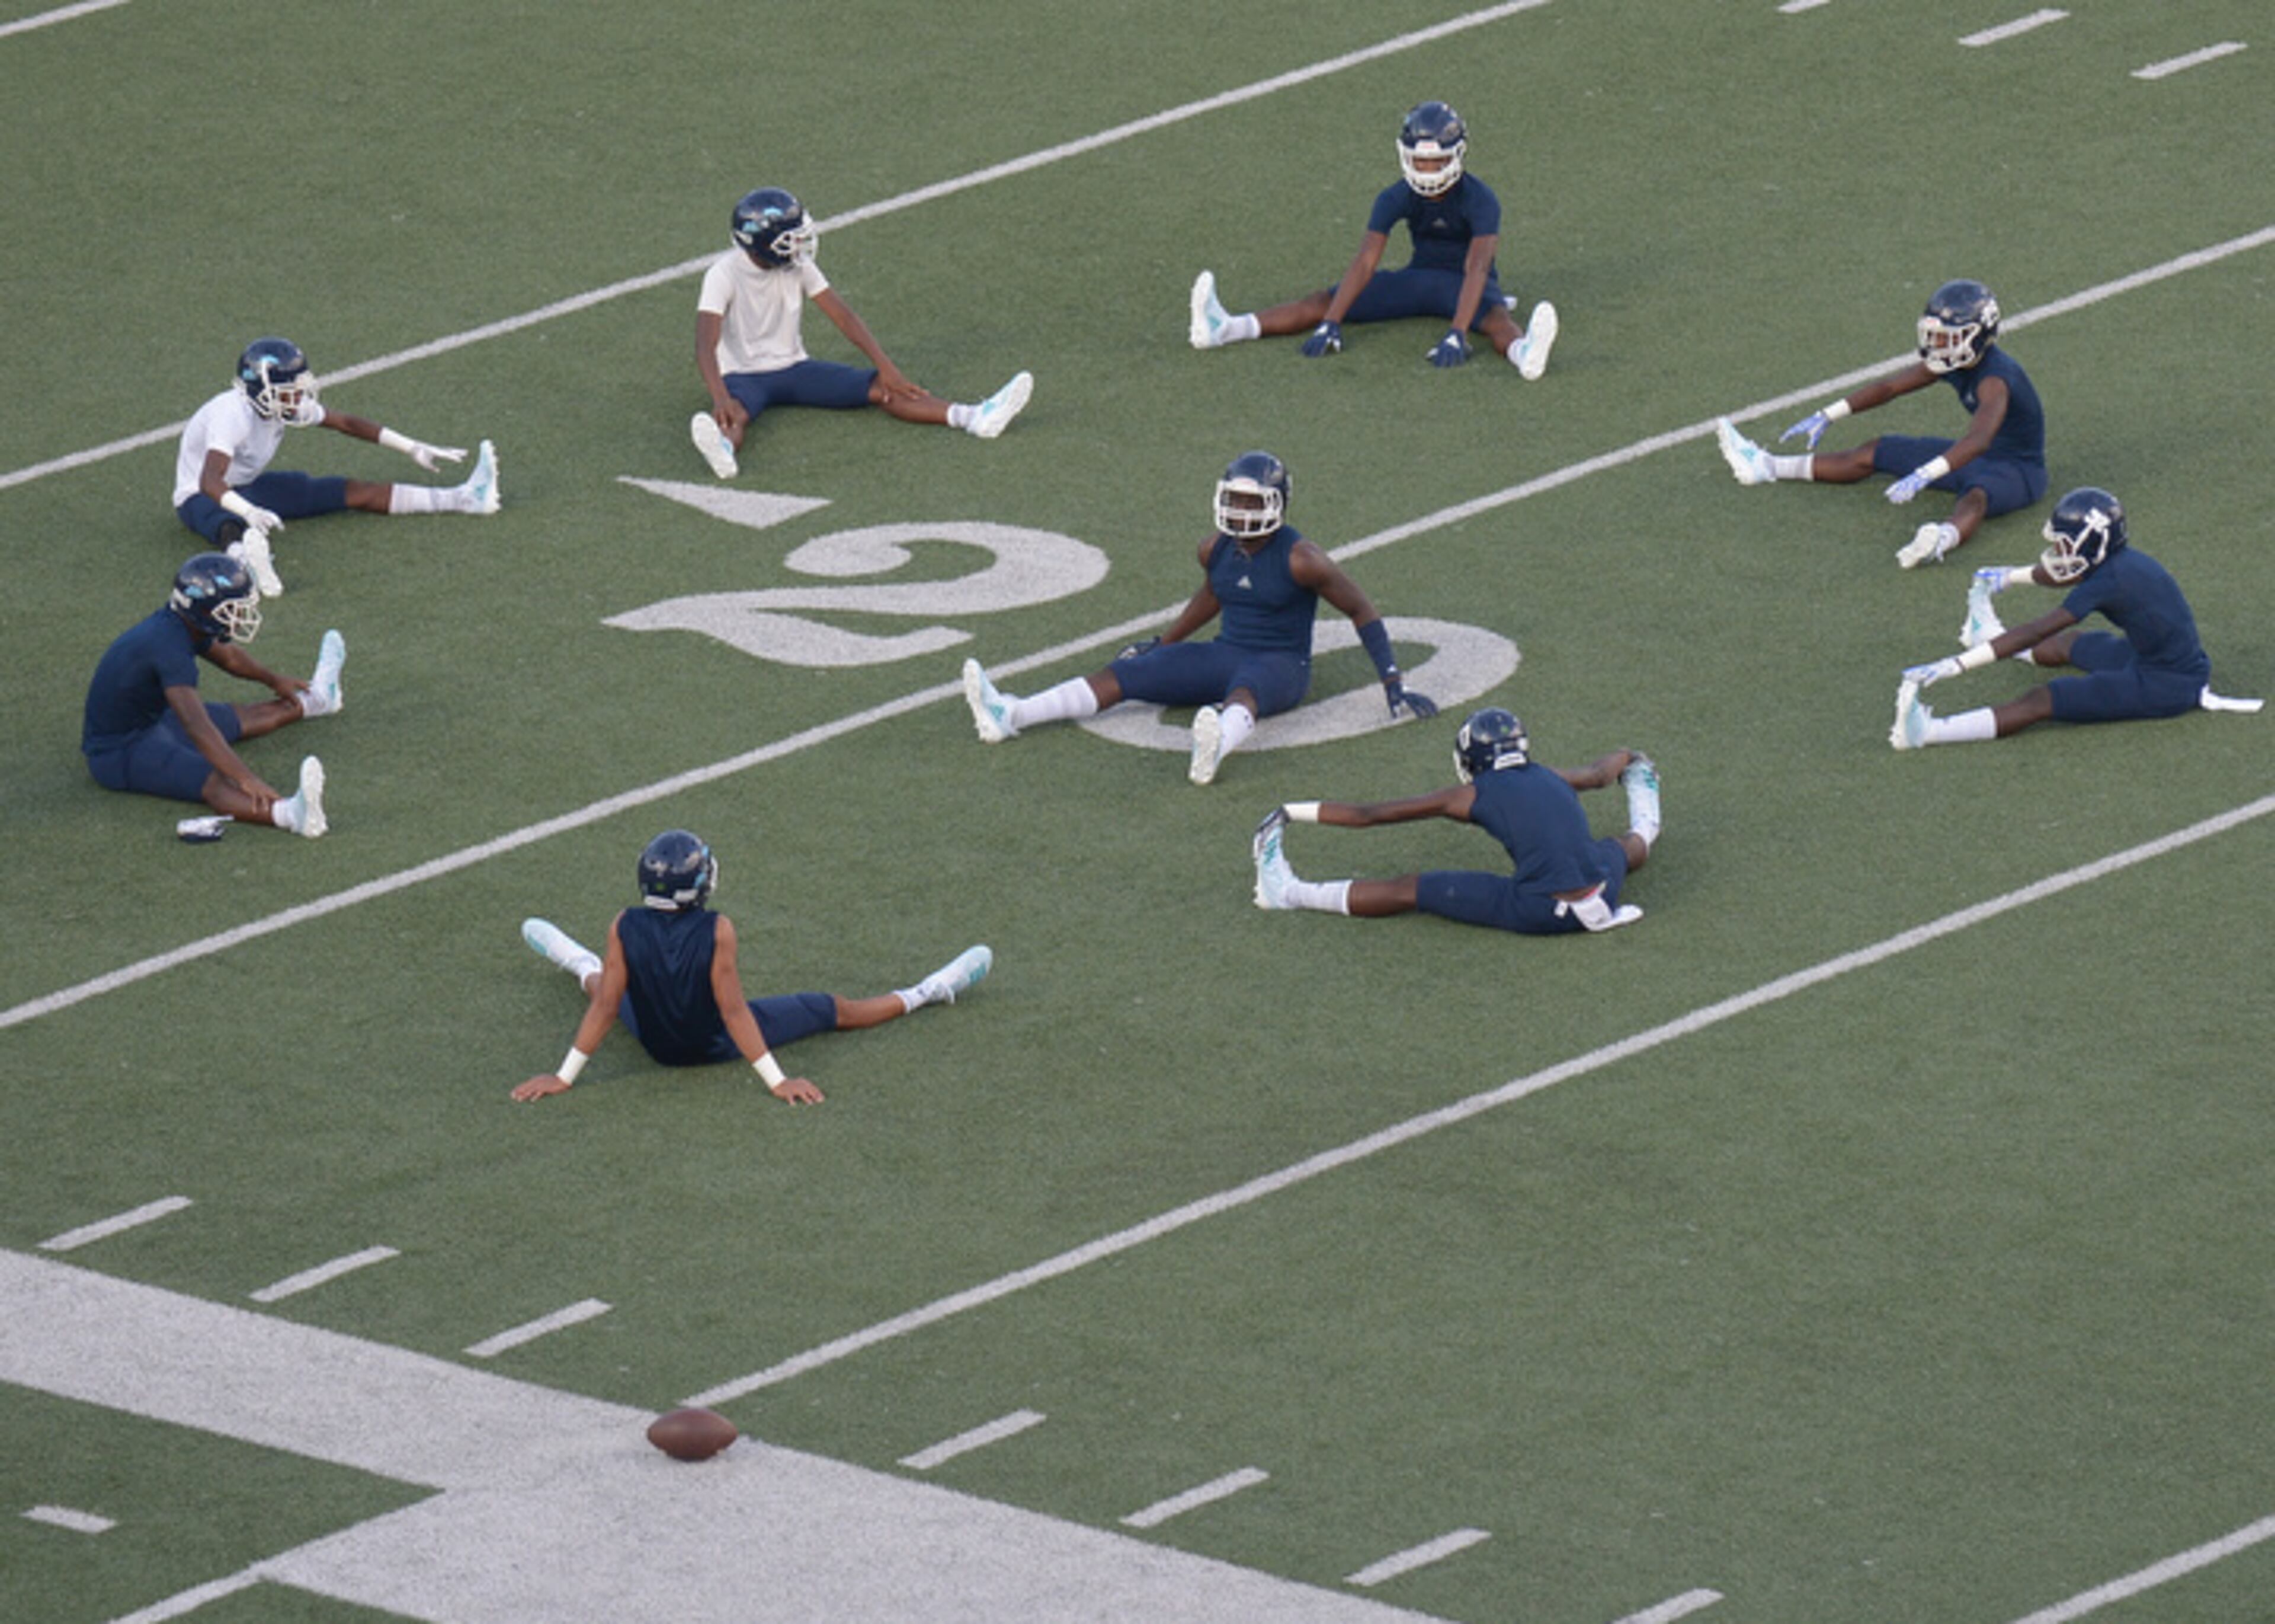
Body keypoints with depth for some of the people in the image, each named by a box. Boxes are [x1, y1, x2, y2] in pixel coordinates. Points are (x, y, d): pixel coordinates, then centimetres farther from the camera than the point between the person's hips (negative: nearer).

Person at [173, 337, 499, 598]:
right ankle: (247, 558, -85)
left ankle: (461, 499, 2)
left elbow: (347, 424, 5)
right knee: (234, 530, -47)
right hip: (202, 495, -8)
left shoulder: (290, 405, -8)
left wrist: (413, 449, 5)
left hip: (248, 487, 8)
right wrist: (249, 512, -63)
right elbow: (210, 481, -44)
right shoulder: (232, 416, -33)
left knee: (353, 493, 2)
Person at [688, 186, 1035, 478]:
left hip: (793, 367, 5)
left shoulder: (798, 267, -2)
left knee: (881, 389, -13)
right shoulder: (724, 274, -19)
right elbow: (706, 346, -28)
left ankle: (972, 418, -27)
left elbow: (843, 317, -1)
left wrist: (887, 369, -12)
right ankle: (724, 450, -78)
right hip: (742, 374, -5)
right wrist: (720, 398, -46)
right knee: (735, 416, -42)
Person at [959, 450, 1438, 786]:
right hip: (1226, 655, 7)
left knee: (1243, 691, -44)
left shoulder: (1300, 560, -14)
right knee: (1125, 674, -10)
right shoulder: (1217, 551, 5)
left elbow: (1362, 612, -8)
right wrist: (1163, 644, 37)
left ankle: (1216, 747, -80)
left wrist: (1394, 685, -9)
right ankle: (1011, 716, -23)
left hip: (1280, 666, -7)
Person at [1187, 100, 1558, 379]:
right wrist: (1330, 325, -28)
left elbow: (1477, 268, -35)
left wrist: (1458, 335, -48)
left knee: (1496, 317, -41)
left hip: (1464, 284, -4)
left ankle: (1524, 353, -76)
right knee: (1325, 302, -12)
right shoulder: (1397, 199, -12)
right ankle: (1225, 329, -25)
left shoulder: (1478, 200, -24)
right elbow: (1365, 263, -18)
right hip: (1419, 279, 4)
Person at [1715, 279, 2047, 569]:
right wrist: (1827, 416, 6)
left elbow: (1979, 440, -46)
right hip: (1977, 458, 10)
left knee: (1975, 497, -46)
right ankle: (1767, 467, 18)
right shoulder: (1950, 363, -2)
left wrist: (1923, 476, -55)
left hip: (2019, 471, -10)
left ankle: (1944, 538, -81)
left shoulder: (1995, 379, -31)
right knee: (1875, 453, 12)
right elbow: (1889, 388, 8)